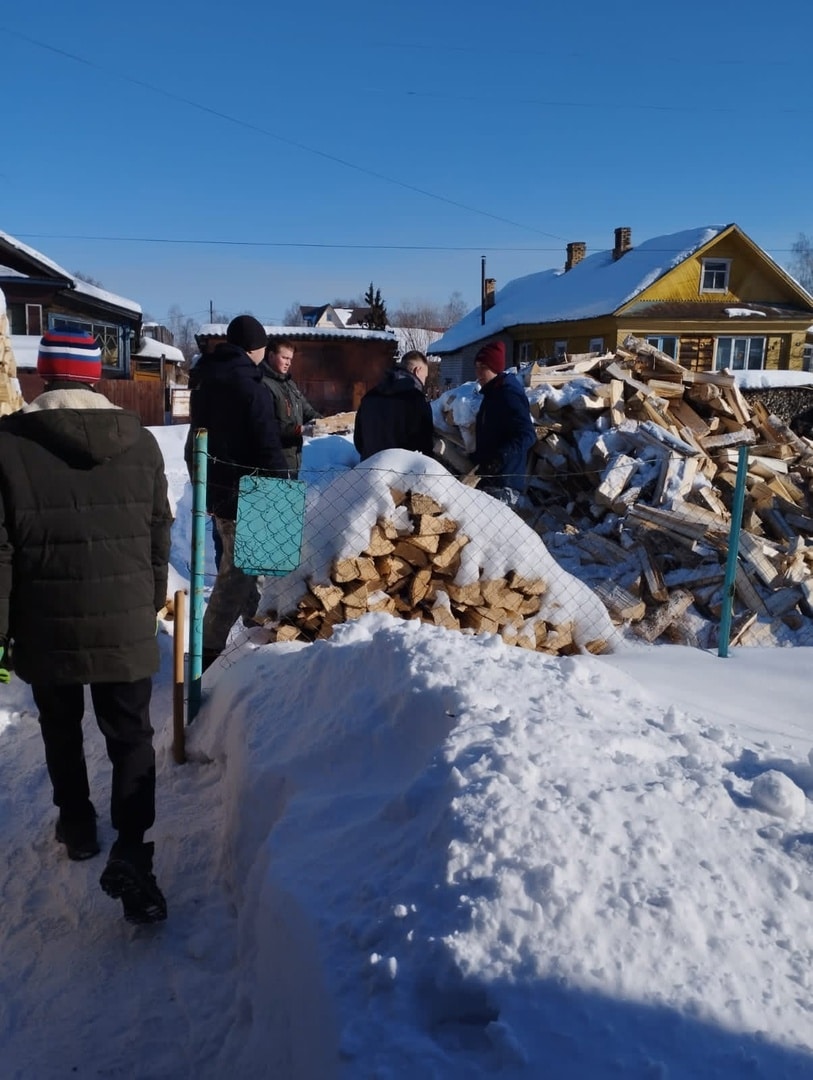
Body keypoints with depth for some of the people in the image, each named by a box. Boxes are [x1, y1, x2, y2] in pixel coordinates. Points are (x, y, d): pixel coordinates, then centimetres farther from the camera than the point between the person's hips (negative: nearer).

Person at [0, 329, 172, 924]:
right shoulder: (140, 441, 0)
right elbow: (159, 537, 6)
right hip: (126, 625, 1)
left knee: (61, 732, 22)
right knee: (131, 738, 9)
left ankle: (77, 827, 37)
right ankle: (131, 856, 0)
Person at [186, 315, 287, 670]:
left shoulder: (205, 379, 10)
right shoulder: (250, 387, -18)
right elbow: (268, 447, -20)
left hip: (212, 485, 9)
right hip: (242, 491, -9)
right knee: (237, 568, -3)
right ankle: (210, 649, 0)